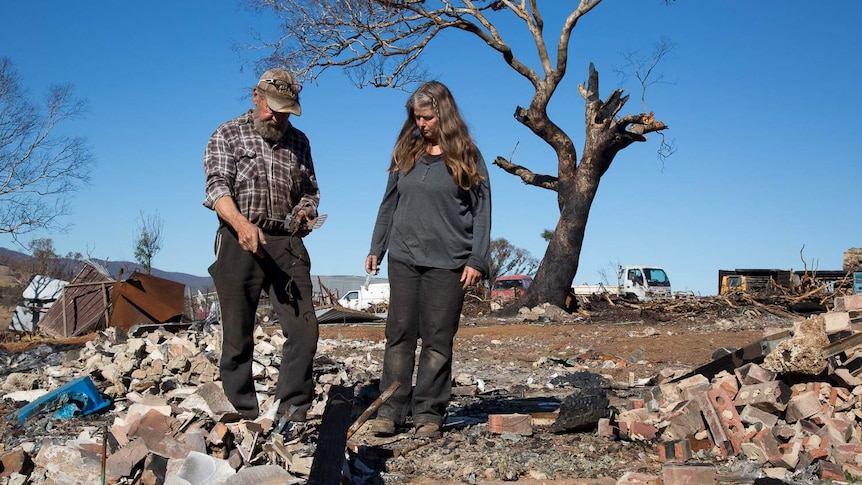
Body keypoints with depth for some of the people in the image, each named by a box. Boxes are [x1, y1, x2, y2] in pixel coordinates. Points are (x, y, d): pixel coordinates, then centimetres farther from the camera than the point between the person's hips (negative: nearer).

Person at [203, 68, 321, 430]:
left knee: (304, 329, -6)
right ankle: (243, 417, 12)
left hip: (287, 243, 4)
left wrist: (305, 212, 0)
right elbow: (218, 186, -9)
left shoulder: (298, 142, 17)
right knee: (238, 336, 2)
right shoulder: (227, 135, 4)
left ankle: (291, 412, 1)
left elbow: (310, 190, 24)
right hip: (239, 242, -3)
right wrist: (241, 223, -28)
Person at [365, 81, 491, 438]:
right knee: (399, 335, 3)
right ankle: (391, 410, 9)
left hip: (447, 262, -3)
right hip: (404, 259, 3)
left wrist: (477, 261, -8)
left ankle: (429, 413, 9)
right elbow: (389, 204, 17)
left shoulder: (466, 157, 1)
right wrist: (376, 248, 13)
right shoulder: (406, 153, 11)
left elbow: (482, 211, -1)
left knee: (438, 340, 1)